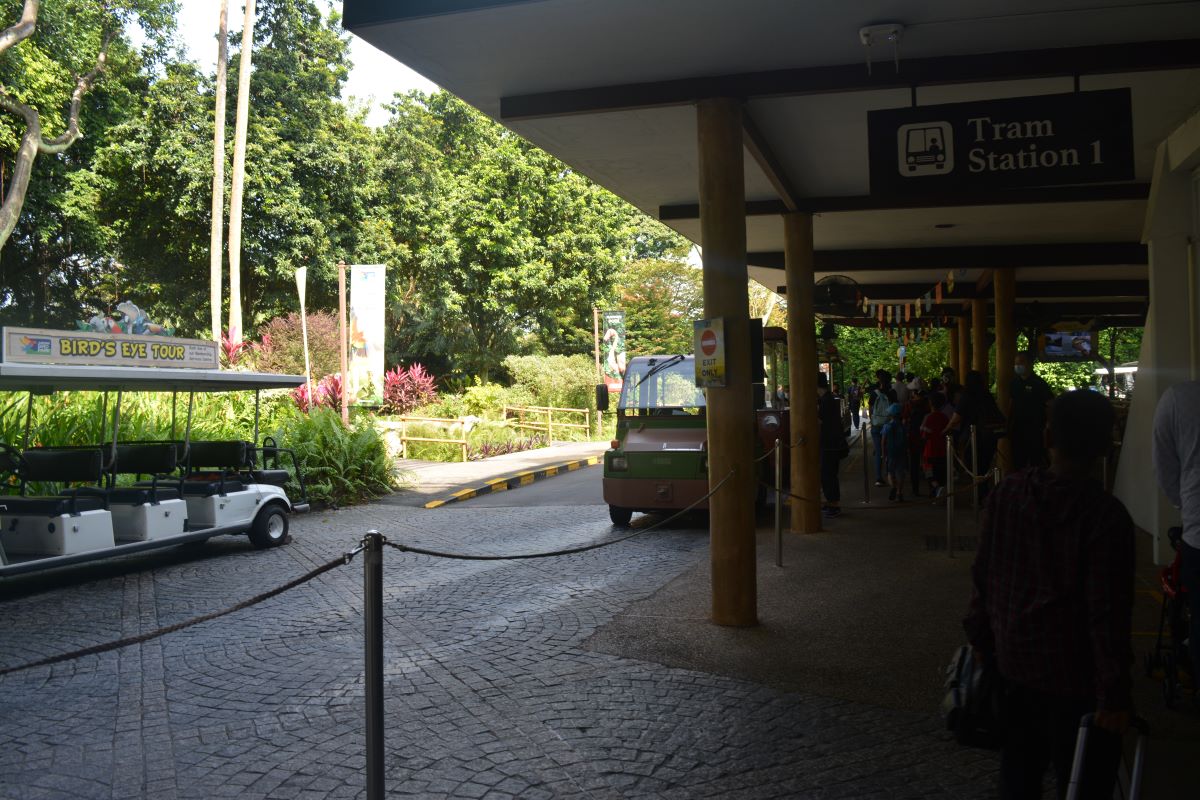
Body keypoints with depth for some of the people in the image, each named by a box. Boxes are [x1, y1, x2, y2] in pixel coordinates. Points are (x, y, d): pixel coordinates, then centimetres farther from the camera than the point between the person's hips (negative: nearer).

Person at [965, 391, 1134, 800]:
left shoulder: (1006, 493, -4)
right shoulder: (1106, 515, -18)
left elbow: (983, 574, 3)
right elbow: (1108, 612, -17)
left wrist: (979, 637, 14)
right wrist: (1115, 692, -9)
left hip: (1012, 662, 5)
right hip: (1074, 676, -4)